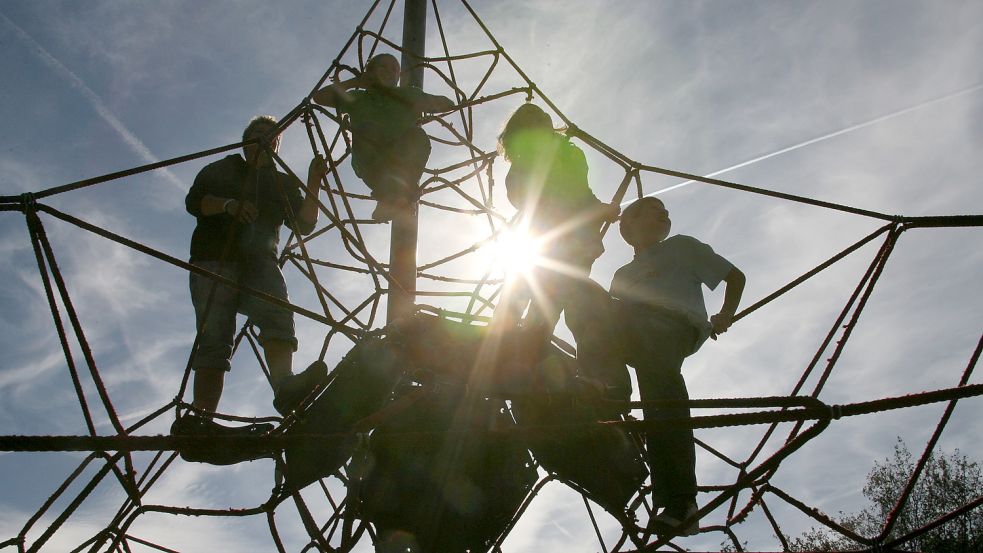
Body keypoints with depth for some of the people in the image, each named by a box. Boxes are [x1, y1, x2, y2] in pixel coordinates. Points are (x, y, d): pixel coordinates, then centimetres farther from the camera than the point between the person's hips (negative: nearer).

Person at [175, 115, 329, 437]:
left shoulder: (283, 183, 27)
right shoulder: (223, 169, 23)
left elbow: (304, 224, 13)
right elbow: (194, 201, 6)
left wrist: (313, 185, -2)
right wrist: (228, 204, -14)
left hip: (259, 263, 1)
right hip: (214, 260, -1)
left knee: (278, 313, -29)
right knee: (215, 336, -16)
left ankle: (284, 387, -51)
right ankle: (201, 417, -25)